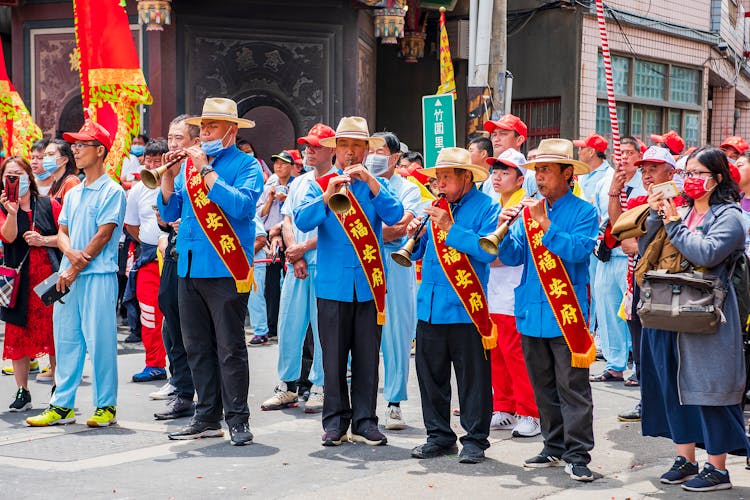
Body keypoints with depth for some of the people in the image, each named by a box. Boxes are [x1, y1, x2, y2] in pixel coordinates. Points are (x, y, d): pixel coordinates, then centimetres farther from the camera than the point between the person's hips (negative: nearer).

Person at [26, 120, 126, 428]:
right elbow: (62, 232, 14)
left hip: (98, 275, -7)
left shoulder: (111, 191, -5)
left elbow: (103, 235, -12)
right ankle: (62, 405, 14)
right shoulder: (72, 194, 18)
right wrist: (70, 252, -9)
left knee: (99, 341, -4)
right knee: (66, 339, 8)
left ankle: (106, 406, 4)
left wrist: (75, 269, -12)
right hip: (69, 275, 7)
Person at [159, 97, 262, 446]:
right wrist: (170, 174, -3)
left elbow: (241, 206, -20)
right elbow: (169, 212, 11)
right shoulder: (190, 162, 14)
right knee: (197, 348, 10)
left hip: (225, 269, -6)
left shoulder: (246, 165, -2)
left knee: (230, 348, -2)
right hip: (189, 269, 6)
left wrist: (206, 170, -17)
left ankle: (237, 420, 5)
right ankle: (207, 418, 20)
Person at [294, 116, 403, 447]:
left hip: (370, 284, 1)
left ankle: (364, 422, 13)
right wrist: (328, 195, -23)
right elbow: (303, 221, -9)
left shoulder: (375, 186, 9)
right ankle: (335, 422, 13)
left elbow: (394, 216, -9)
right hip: (333, 284, -1)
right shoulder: (320, 185, 6)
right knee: (334, 358, 3)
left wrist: (370, 181, -17)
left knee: (367, 357, 5)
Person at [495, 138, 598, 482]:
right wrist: (504, 228, -10)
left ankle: (577, 455, 0)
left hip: (566, 313, -6)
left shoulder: (584, 212, -3)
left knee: (572, 387, -4)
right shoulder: (529, 210, 11)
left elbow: (579, 250, -19)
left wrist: (544, 223, -20)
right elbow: (513, 257, 8)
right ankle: (555, 447, 24)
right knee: (543, 387, 13)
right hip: (532, 312, 6)